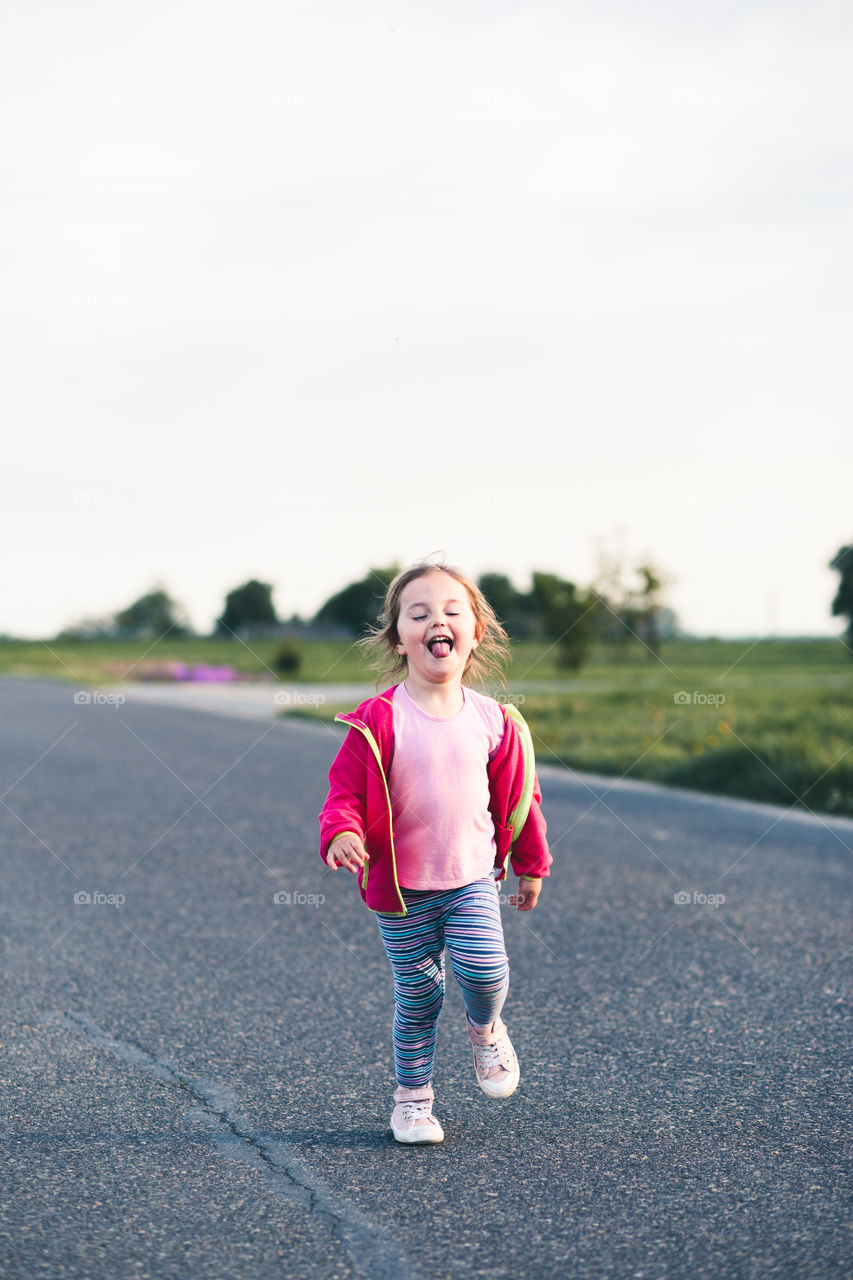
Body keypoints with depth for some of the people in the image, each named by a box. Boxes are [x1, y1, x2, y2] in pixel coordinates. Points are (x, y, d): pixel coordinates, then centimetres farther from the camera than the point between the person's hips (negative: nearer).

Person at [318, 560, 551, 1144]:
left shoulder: (493, 721, -3)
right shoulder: (379, 720, -12)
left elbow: (517, 795, 8)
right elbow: (345, 790, -10)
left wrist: (531, 867, 16)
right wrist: (342, 833, -31)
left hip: (473, 878, 2)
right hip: (401, 885, -1)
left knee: (486, 967, -17)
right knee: (418, 993, 4)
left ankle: (486, 1029, 17)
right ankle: (412, 1096, 23)